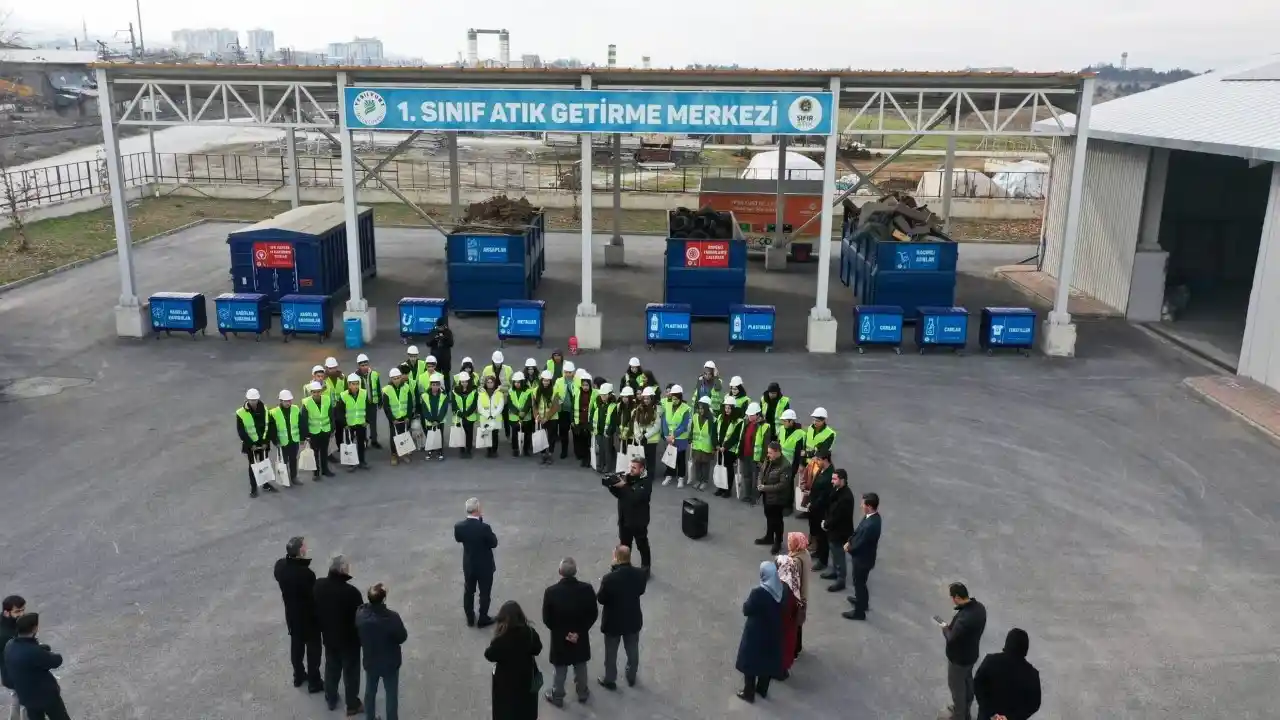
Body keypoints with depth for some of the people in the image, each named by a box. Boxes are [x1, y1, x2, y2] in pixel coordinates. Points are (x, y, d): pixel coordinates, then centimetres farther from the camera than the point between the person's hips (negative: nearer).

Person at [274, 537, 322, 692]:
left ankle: (298, 676, 44)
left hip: (291, 613, 6)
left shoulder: (280, 565, -15)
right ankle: (314, 682, 28)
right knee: (313, 648, 14)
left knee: (296, 644, 25)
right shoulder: (306, 573, -35)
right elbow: (314, 596, -23)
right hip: (309, 616, -6)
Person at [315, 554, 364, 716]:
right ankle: (352, 705, 32)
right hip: (349, 640, -5)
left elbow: (315, 610, 1)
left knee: (331, 668, 26)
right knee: (350, 672, 16)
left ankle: (331, 700, 44)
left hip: (328, 637, 5)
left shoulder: (319, 585, -16)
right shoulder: (351, 592, -34)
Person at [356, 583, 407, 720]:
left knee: (370, 691, 25)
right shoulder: (392, 617, -32)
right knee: (391, 694, 16)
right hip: (390, 663, -4)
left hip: (370, 661, 4)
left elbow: (358, 633, -1)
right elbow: (402, 637, -17)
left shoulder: (360, 613, -20)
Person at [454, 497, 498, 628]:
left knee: (468, 592, 22)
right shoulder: (484, 527, -30)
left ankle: (470, 619, 36)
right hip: (485, 566, -4)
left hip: (468, 565, 4)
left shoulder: (458, 526, -18)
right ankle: (483, 619, 30)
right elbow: (494, 543, -14)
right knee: (484, 593, 16)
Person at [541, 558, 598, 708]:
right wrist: (580, 631, -7)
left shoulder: (551, 592, -23)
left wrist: (562, 633, -6)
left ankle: (557, 696, 38)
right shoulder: (587, 589, -19)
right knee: (580, 666, 25)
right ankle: (582, 693, 43)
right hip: (581, 637, 1)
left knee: (560, 669, 20)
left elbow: (546, 619, -14)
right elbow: (593, 614, -11)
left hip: (559, 638, -1)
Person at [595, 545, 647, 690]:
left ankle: (610, 680, 38)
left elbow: (601, 599, -16)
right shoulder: (640, 574, -19)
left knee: (611, 654, 20)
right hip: (633, 620, 3)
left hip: (613, 622, -3)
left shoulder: (609, 578, -31)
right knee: (632, 651, 25)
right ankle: (631, 677, 45)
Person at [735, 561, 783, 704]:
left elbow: (746, 610, -17)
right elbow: (784, 609, 4)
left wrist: (748, 601, -2)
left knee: (750, 662, 13)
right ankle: (762, 689, 38)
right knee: (768, 660, 22)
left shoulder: (758, 592, -29)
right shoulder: (781, 589, -11)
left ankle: (749, 693, 24)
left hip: (755, 633, -6)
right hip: (773, 632, 6)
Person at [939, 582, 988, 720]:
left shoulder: (964, 618, -41)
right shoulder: (979, 607, -13)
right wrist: (952, 626, 1)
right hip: (972, 653, 8)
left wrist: (945, 628, -10)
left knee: (956, 686, 15)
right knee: (968, 681, 28)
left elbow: (951, 639, -28)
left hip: (959, 658, -8)